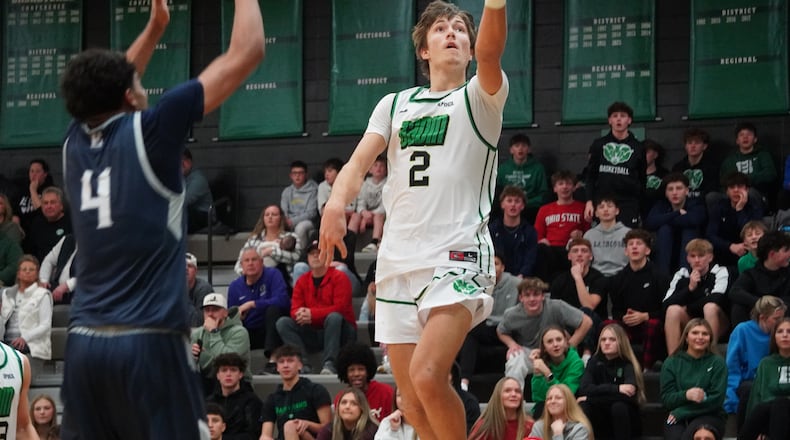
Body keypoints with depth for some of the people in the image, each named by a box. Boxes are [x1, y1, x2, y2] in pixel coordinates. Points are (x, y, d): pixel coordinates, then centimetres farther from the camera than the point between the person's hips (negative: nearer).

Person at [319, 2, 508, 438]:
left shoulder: (479, 98, 6)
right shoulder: (395, 104, 18)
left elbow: (489, 53, -16)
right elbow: (361, 159, 3)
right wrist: (336, 203, -19)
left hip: (457, 259, -5)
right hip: (397, 261, 5)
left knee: (427, 376, -25)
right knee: (414, 405, 3)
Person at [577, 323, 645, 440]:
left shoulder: (628, 365, -9)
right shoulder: (594, 362, 1)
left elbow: (628, 394, -26)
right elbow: (584, 389, -15)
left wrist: (591, 398, -22)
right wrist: (616, 389, -26)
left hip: (625, 423, -2)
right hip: (602, 423, 2)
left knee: (619, 406, -33)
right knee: (583, 407, -26)